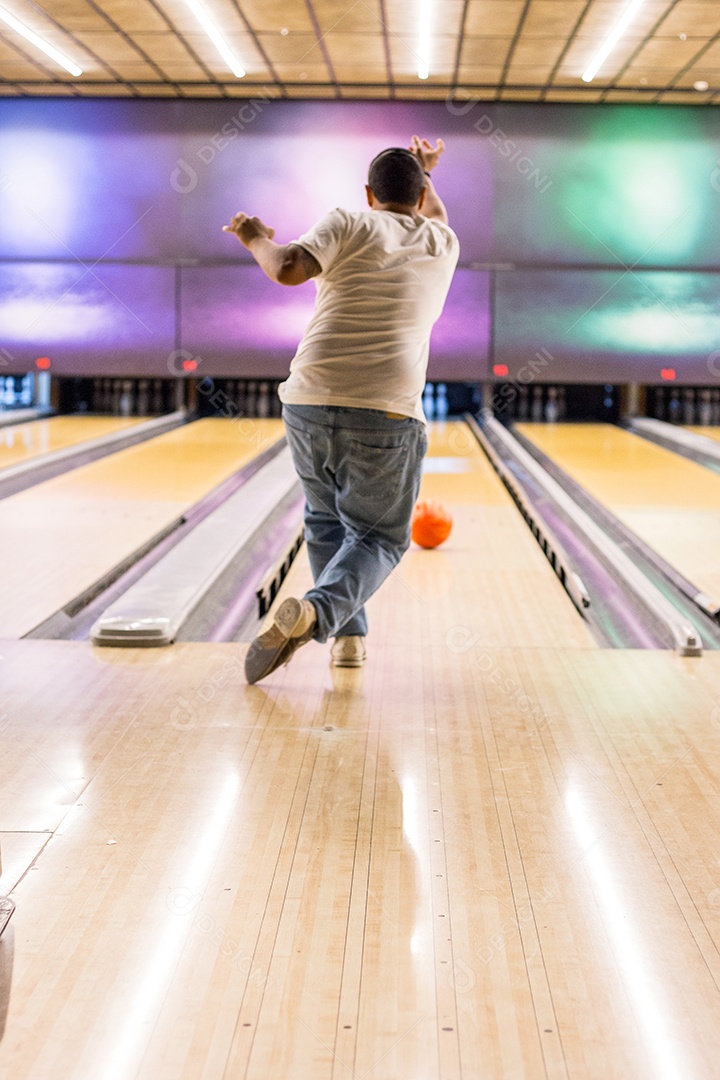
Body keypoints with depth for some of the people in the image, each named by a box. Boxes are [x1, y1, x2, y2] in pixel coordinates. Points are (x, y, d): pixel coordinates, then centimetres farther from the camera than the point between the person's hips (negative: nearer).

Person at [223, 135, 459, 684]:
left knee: (327, 521, 23)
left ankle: (348, 635, 19)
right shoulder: (442, 245, 16)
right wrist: (425, 171, 59)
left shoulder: (349, 224, 6)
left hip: (310, 403, 1)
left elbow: (289, 270, -10)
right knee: (378, 537, 8)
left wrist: (257, 239, 10)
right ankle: (313, 611, -20)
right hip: (386, 415, -1)